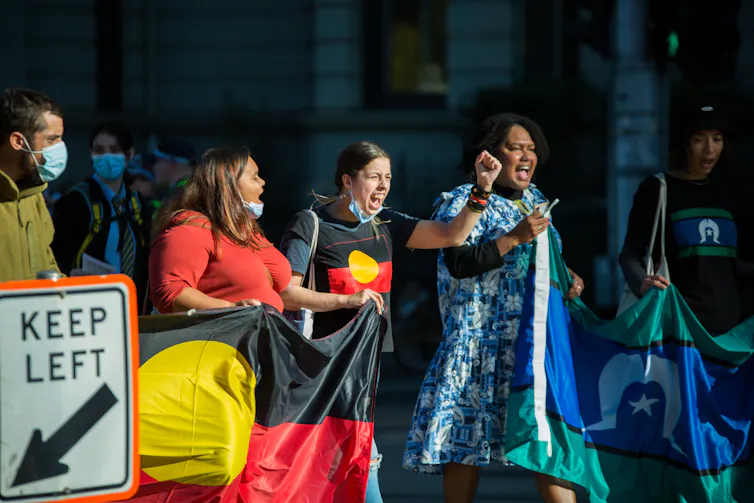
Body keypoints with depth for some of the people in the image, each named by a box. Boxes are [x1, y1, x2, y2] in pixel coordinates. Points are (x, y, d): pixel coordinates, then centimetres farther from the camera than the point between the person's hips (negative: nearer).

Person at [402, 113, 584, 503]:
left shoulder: (534, 199, 18)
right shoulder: (462, 202, -4)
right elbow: (458, 264, -18)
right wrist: (514, 238, -22)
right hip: (480, 337, -6)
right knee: (467, 441, -5)